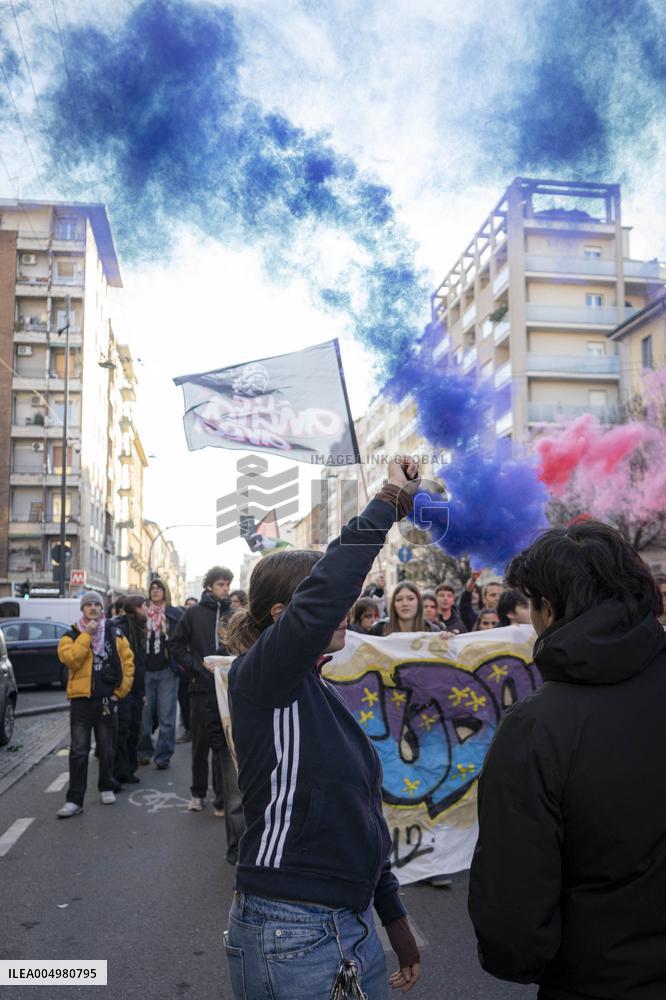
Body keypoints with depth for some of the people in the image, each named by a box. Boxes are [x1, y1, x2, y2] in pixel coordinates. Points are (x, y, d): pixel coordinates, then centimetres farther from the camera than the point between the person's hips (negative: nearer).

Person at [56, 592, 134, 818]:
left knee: (106, 749, 12)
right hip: (81, 699, -1)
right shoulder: (72, 635, 1)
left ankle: (106, 788, 29)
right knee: (78, 751, -2)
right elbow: (69, 659, -18)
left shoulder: (115, 634, 5)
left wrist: (120, 691, -1)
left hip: (106, 699, 2)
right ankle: (74, 800, 1)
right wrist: (86, 635, -19)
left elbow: (128, 662, 5)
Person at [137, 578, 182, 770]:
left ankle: (163, 755, 6)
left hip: (167, 671, -1)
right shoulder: (143, 614, 8)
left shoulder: (175, 614, 5)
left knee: (166, 716, -1)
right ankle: (144, 751, 22)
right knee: (145, 713, 6)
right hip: (146, 671, 2)